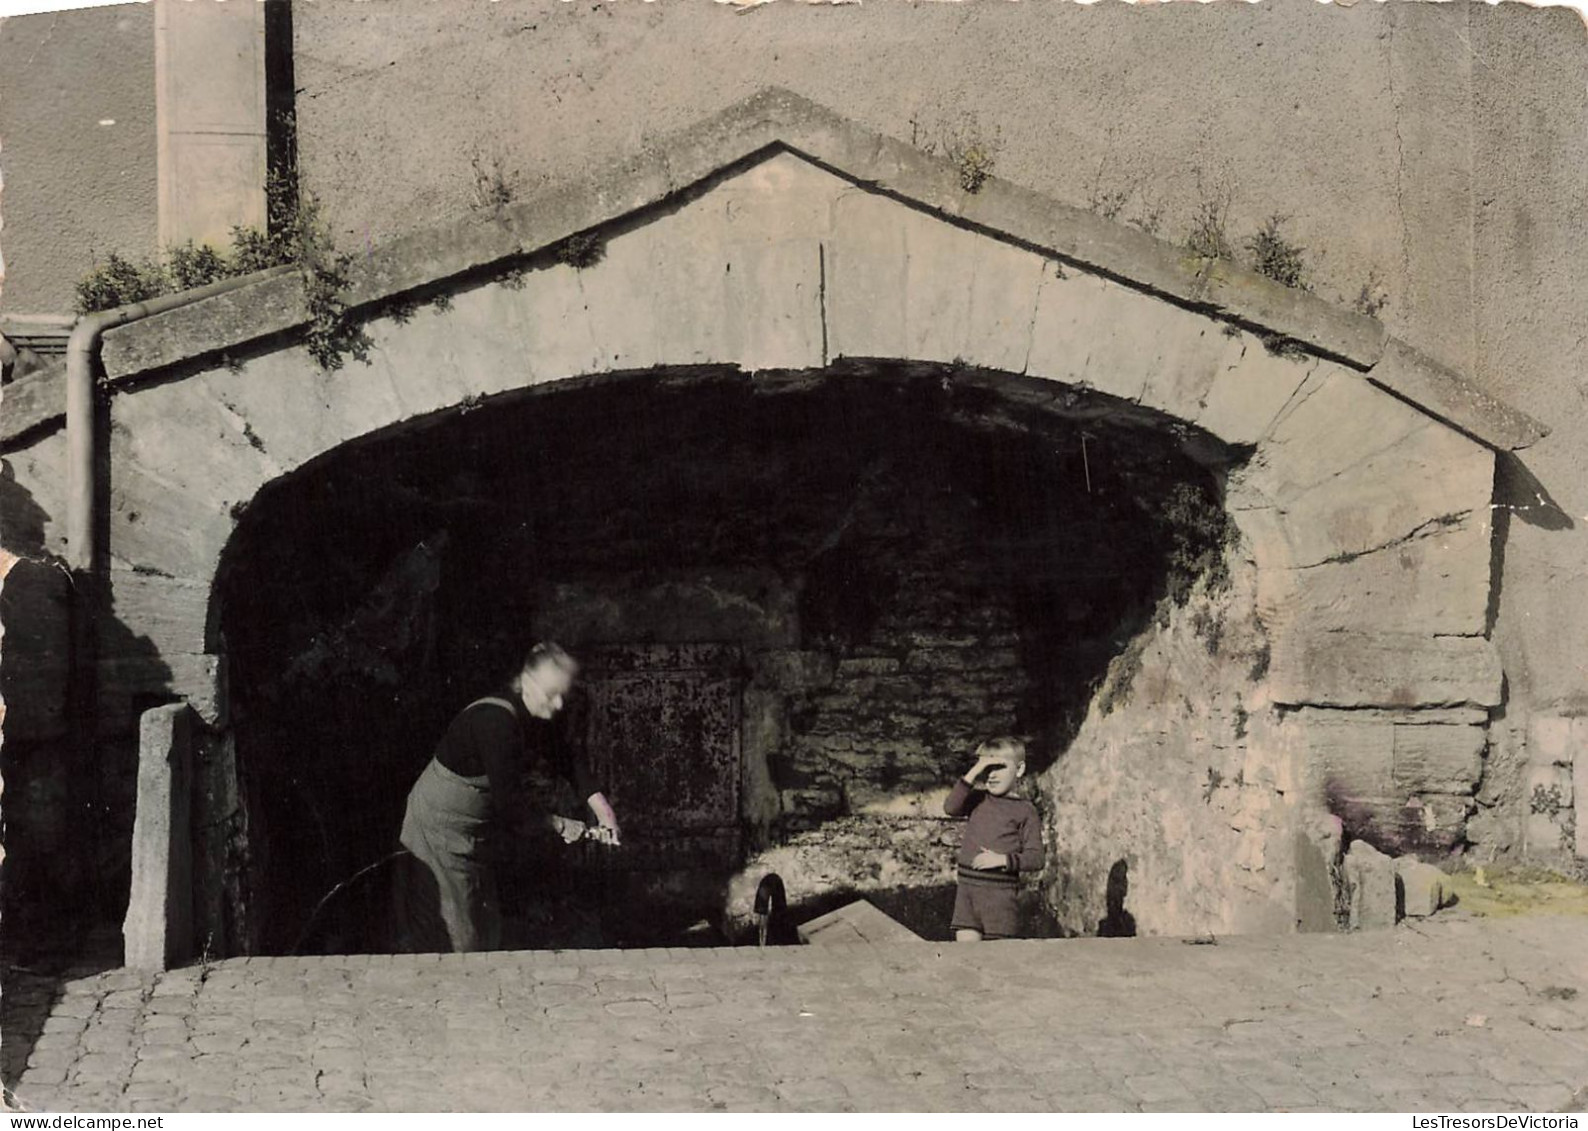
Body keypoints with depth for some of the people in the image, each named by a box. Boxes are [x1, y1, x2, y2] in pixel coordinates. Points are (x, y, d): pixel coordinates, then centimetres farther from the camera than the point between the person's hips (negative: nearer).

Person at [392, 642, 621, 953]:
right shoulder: (496, 721, -31)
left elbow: (566, 761, 3)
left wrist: (602, 807, -10)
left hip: (477, 829, 9)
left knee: (485, 926, 17)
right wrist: (560, 825, -19)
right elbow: (509, 798, -31)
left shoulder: (532, 719, -3)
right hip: (441, 827, -9)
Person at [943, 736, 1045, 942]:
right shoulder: (977, 799, 10)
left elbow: (1035, 858, -4)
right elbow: (950, 807, -11)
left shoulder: (1025, 810, -1)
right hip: (967, 887, 3)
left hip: (1000, 890, -3)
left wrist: (1003, 860, -19)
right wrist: (972, 774, -14)